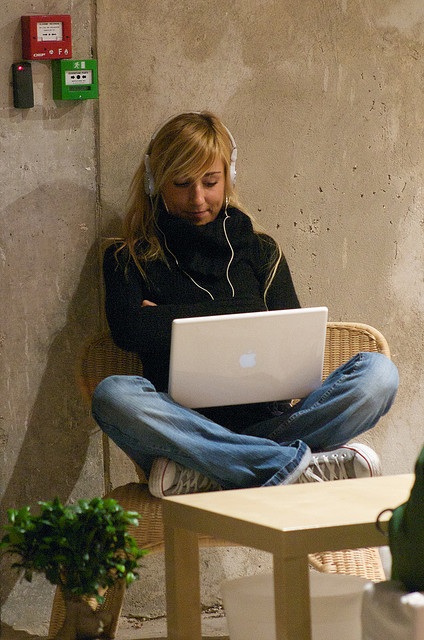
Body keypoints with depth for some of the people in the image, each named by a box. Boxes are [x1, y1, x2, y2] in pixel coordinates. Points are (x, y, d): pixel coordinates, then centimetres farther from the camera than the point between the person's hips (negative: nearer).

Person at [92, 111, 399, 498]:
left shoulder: (261, 252, 19)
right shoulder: (130, 259, 13)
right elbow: (129, 330, -8)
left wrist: (171, 319, 1)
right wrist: (235, 312, -3)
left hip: (265, 420, 3)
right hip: (186, 429, -2)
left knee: (378, 372, -22)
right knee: (113, 396, -35)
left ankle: (199, 475, -31)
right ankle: (298, 465, -36)